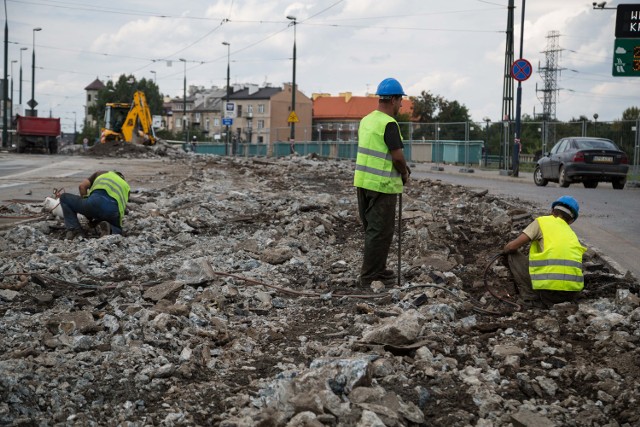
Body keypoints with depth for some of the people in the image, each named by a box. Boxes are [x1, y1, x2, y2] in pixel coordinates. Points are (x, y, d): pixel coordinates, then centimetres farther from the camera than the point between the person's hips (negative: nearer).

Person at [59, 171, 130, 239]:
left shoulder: (101, 173, 33)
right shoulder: (125, 186, 35)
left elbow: (82, 186, 18)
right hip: (113, 211, 2)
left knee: (64, 198, 23)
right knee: (117, 231, 35)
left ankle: (76, 232, 6)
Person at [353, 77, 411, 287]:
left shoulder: (366, 120, 10)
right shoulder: (389, 124, -17)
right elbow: (398, 156, -20)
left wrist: (400, 169, 11)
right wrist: (405, 173, 0)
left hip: (363, 181, 9)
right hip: (382, 185, -9)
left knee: (372, 229, 17)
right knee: (381, 232, -1)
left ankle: (378, 270, 28)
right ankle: (369, 277, 1)